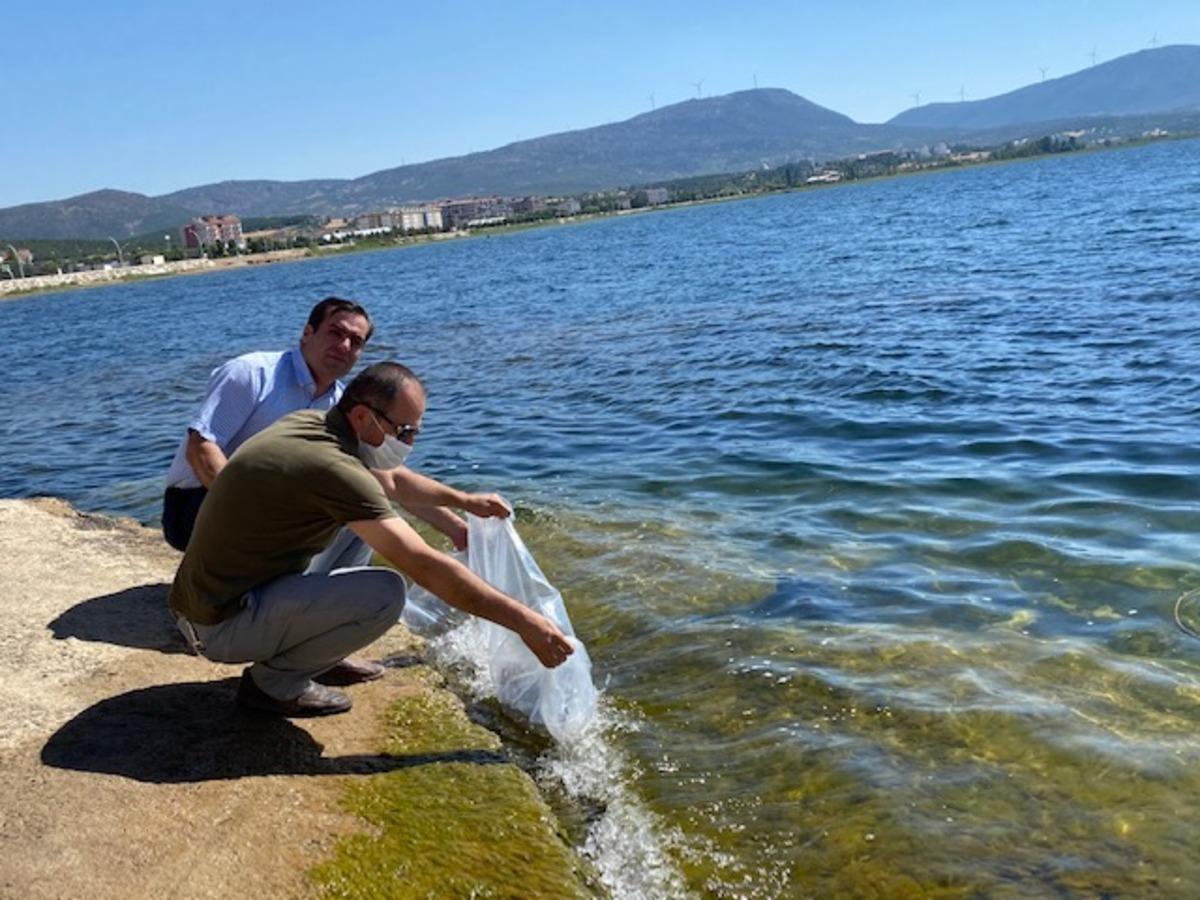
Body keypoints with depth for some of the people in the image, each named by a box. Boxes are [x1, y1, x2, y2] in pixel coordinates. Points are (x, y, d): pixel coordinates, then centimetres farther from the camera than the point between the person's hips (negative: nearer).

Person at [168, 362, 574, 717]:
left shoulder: (309, 422, 1)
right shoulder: (332, 467, -26)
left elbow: (389, 480, 22)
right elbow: (427, 567, -27)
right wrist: (523, 621, -20)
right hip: (223, 626, -9)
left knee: (356, 528, 17)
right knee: (384, 593, -25)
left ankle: (317, 654, 17)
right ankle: (274, 681, -3)